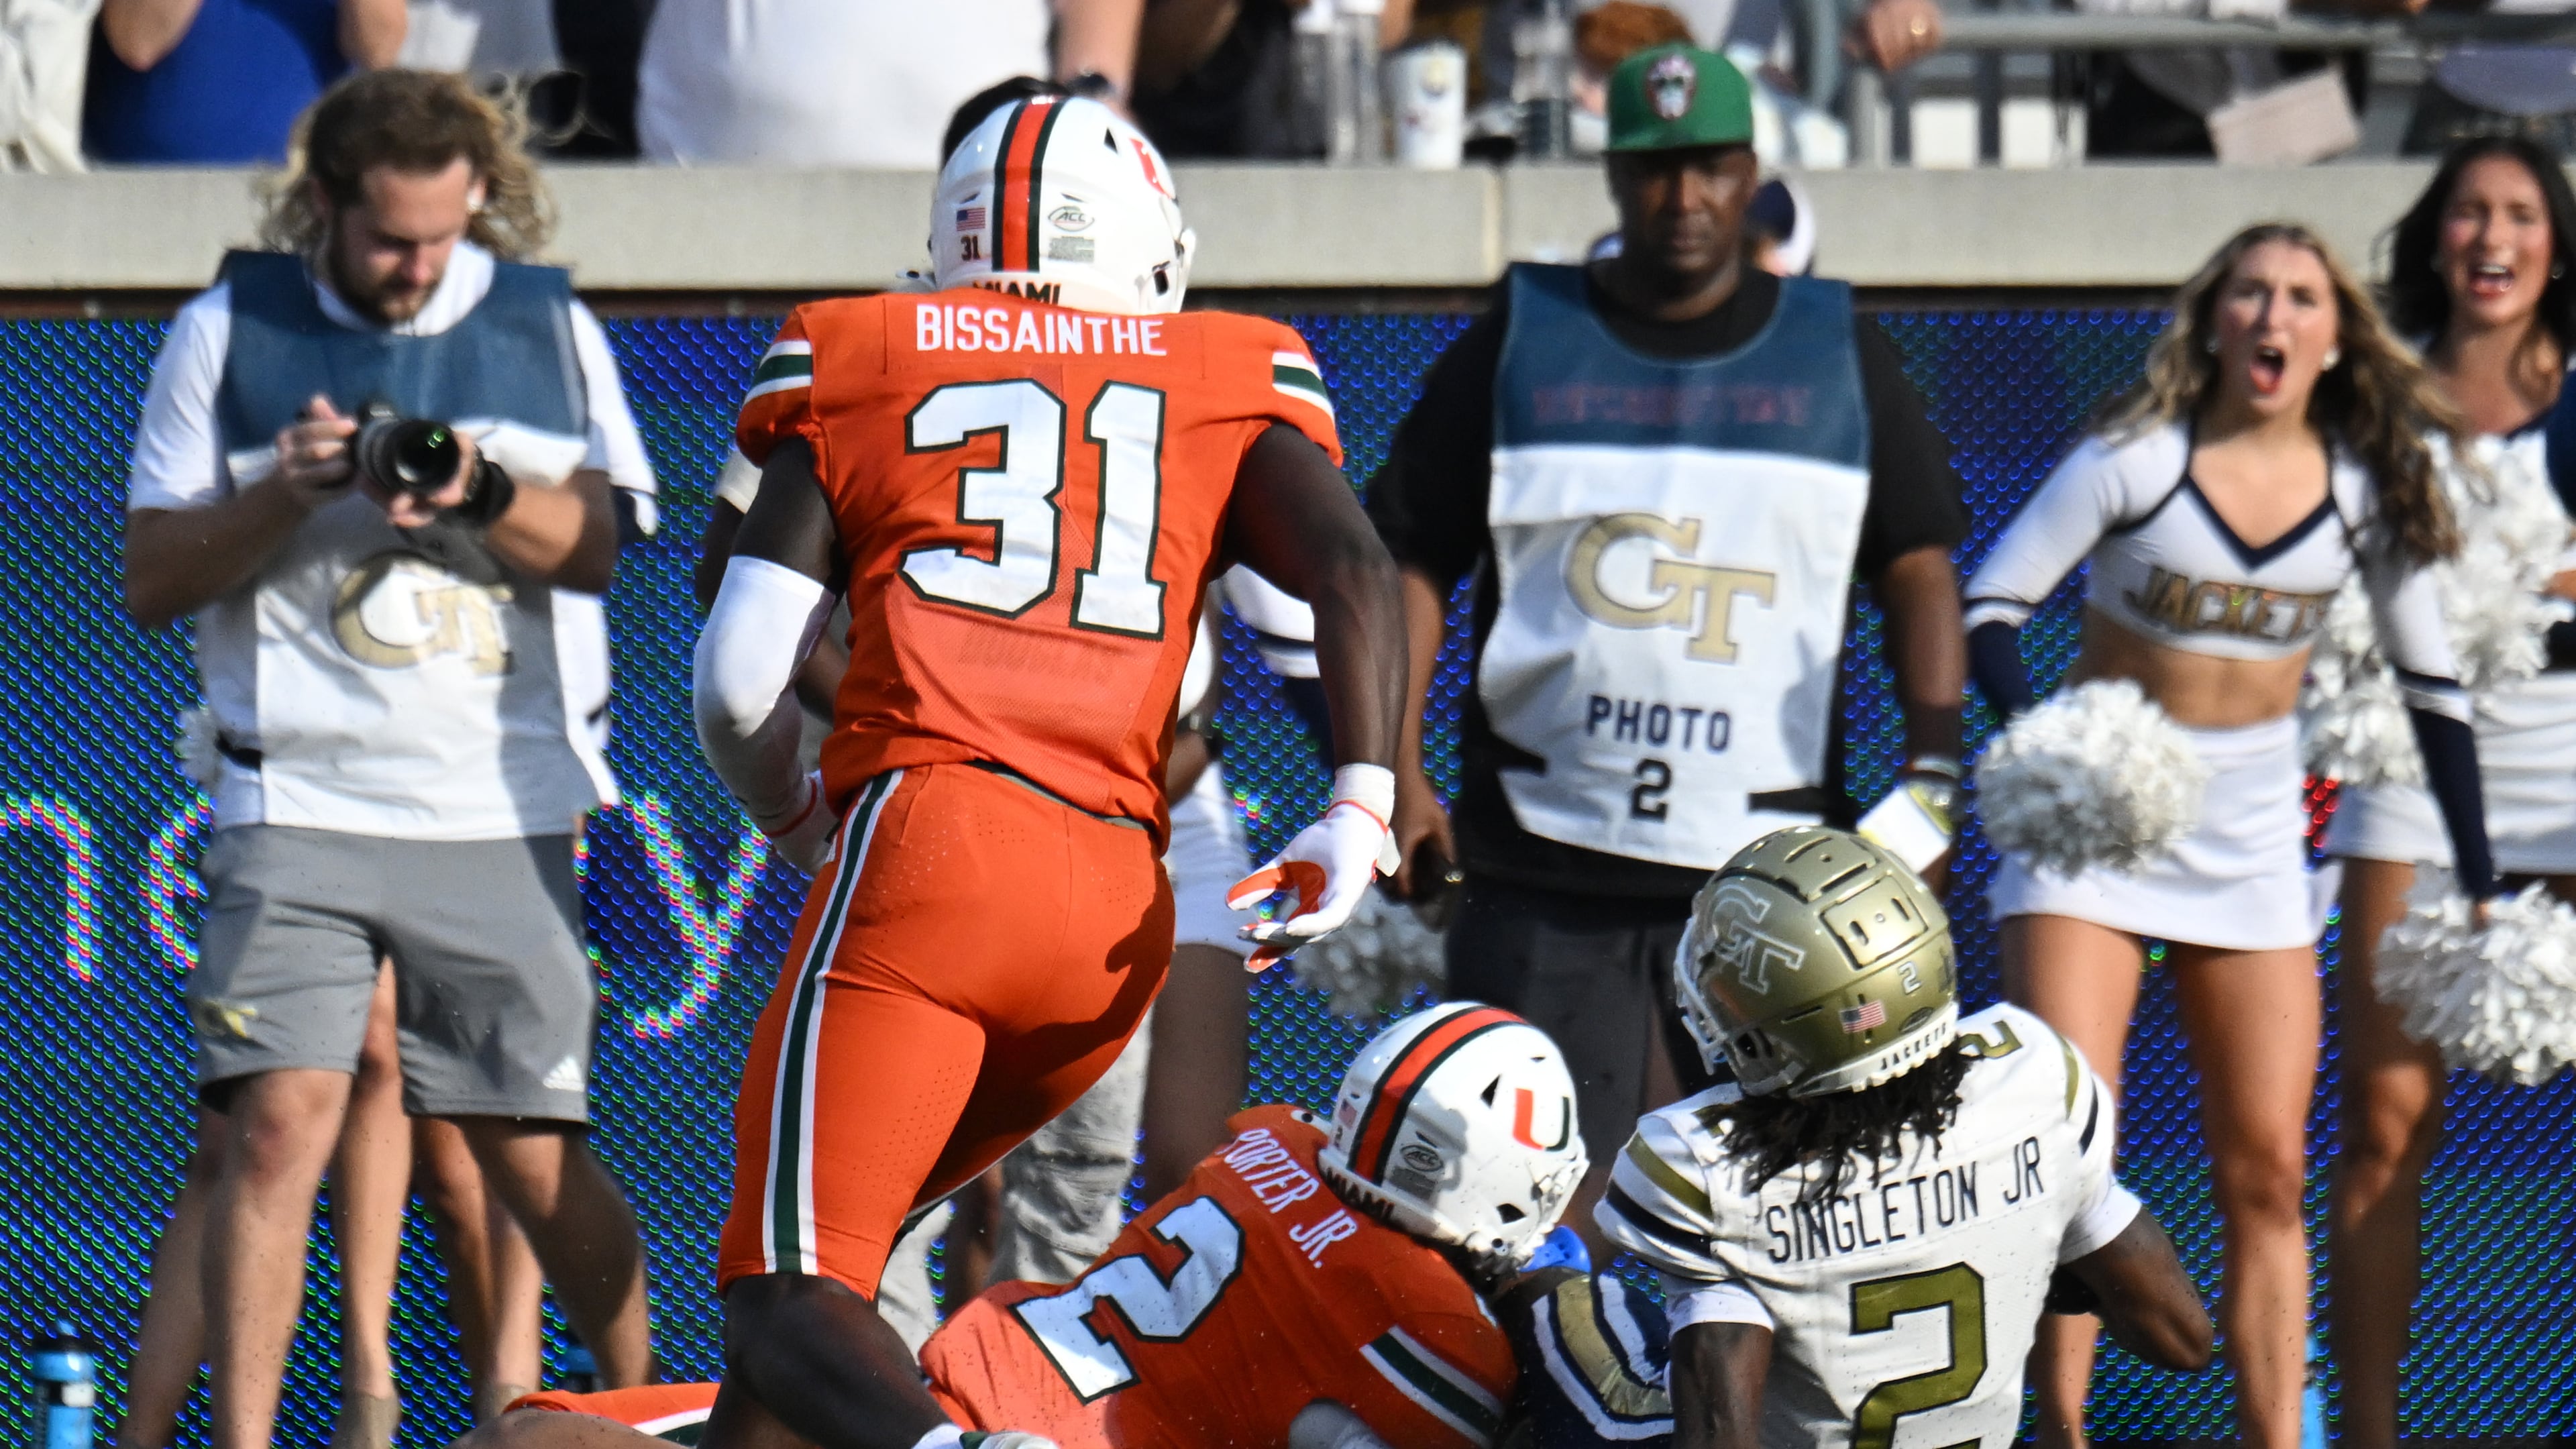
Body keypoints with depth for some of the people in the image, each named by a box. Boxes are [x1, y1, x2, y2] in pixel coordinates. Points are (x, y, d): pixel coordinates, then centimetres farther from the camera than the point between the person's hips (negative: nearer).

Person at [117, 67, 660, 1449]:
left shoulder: (549, 329, 9)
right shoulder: (229, 336, 6)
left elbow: (601, 544, -1)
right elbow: (153, 579, 5)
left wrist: (483, 495, -19)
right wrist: (287, 492, -12)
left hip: (503, 809, 1)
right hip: (298, 804, -1)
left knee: (534, 1150, 4)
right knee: (282, 1120, -14)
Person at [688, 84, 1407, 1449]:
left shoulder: (856, 370, 15)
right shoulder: (1228, 384, 19)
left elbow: (738, 681, 8)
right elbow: (1354, 567, 1)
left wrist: (792, 815, 27)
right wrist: (1360, 804, -3)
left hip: (923, 841, -4)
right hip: (1117, 905, 4)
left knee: (789, 1286, -10)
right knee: (844, 1239, 24)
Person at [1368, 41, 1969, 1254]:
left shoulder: (1837, 354, 11)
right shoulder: (1524, 338, 9)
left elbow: (1917, 567, 11)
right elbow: (1408, 558, 9)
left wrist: (1932, 772, -2)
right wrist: (1393, 774, -1)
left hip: (1767, 866, 0)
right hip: (1545, 857, 0)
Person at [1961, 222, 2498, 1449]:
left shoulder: (2369, 487, -3)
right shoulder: (2137, 460, -13)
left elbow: (2431, 686, 7)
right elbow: (1990, 602, -10)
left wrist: (2477, 883, 6)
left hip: (2252, 837, 3)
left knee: (2268, 1172, 3)